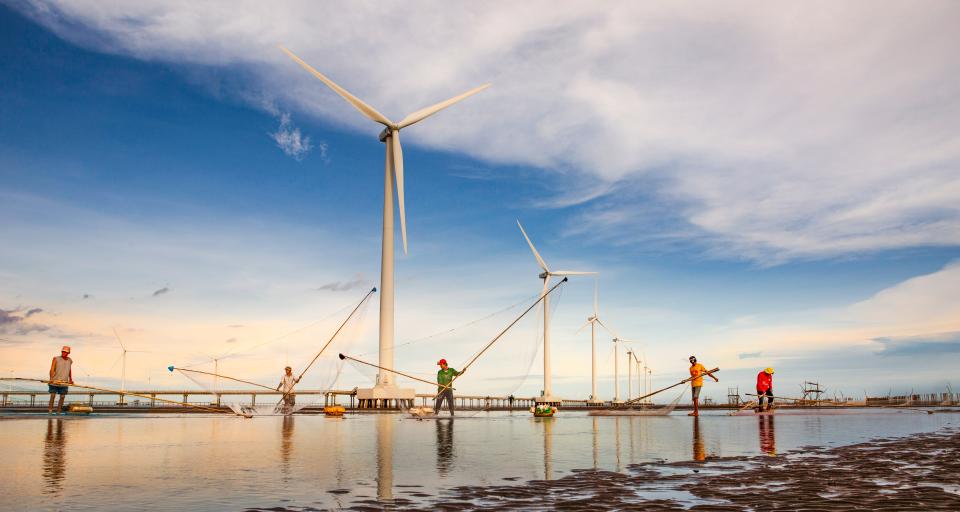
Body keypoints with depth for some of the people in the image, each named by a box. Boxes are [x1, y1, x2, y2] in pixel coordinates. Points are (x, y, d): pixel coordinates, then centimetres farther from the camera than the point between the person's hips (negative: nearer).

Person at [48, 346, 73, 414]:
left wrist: (70, 379, 22)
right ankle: (50, 410, -1)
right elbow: (52, 369, -10)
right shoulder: (56, 359, -2)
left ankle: (58, 411, 8)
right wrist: (51, 379, -21)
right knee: (52, 395, -5)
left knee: (62, 397, 2)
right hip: (55, 381, -3)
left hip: (64, 383, 3)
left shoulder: (69, 360, 10)